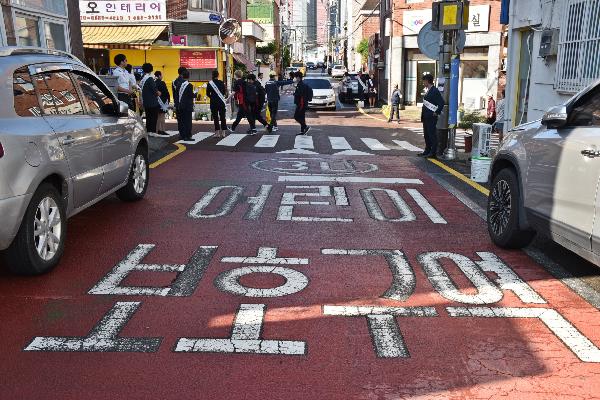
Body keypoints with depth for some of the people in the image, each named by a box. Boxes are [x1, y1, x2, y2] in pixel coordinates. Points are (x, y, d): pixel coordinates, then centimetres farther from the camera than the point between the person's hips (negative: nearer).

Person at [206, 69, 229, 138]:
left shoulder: (210, 83, -6)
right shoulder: (221, 82, -4)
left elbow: (208, 93, -2)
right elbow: (224, 92, 2)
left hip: (213, 102, -1)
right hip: (221, 102, 1)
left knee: (215, 117, 5)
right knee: (222, 117, 8)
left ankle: (217, 132, 1)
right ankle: (223, 132, 7)